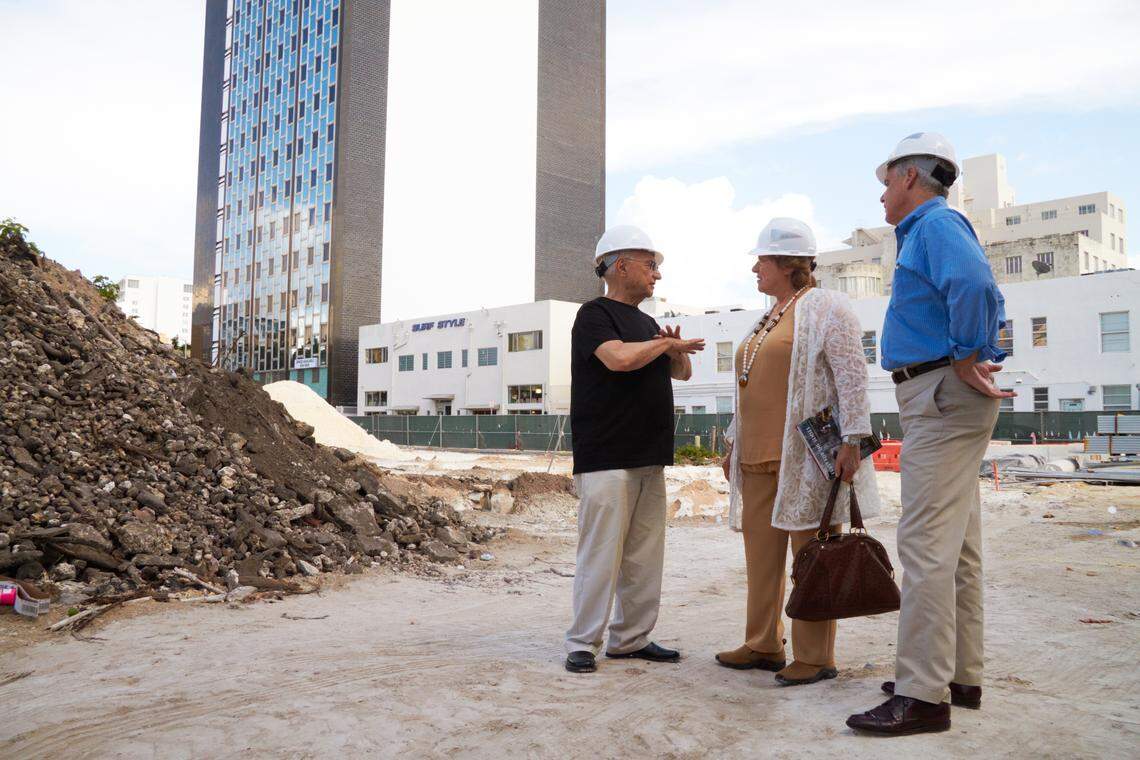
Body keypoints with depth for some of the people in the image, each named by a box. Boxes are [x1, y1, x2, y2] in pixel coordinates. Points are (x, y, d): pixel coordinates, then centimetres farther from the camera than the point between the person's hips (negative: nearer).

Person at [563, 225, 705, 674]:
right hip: (607, 458, -8)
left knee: (644, 556, 9)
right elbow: (620, 357, -23)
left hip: (650, 459, 8)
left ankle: (631, 638, 18)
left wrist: (676, 353, 3)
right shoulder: (595, 315, -5)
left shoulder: (646, 323, 21)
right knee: (601, 554, -6)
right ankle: (582, 643, 4)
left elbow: (682, 372, 26)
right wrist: (667, 344, -6)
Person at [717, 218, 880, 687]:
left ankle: (815, 658, 8)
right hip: (759, 456, 9)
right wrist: (734, 443, 22)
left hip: (806, 455, -9)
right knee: (761, 552, 12)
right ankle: (763, 646, 23)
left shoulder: (825, 308, -4)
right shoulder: (766, 321, 22)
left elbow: (852, 377, -12)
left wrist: (851, 440, -19)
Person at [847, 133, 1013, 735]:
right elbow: (986, 302, 26)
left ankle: (922, 695, -7)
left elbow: (975, 286, -29)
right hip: (940, 400, 11)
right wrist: (978, 356, 12)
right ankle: (961, 675, 22)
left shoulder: (936, 224, -9)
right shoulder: (926, 231, 22)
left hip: (943, 396, -11)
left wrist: (966, 359, -18)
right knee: (956, 547, 13)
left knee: (926, 543, -12)